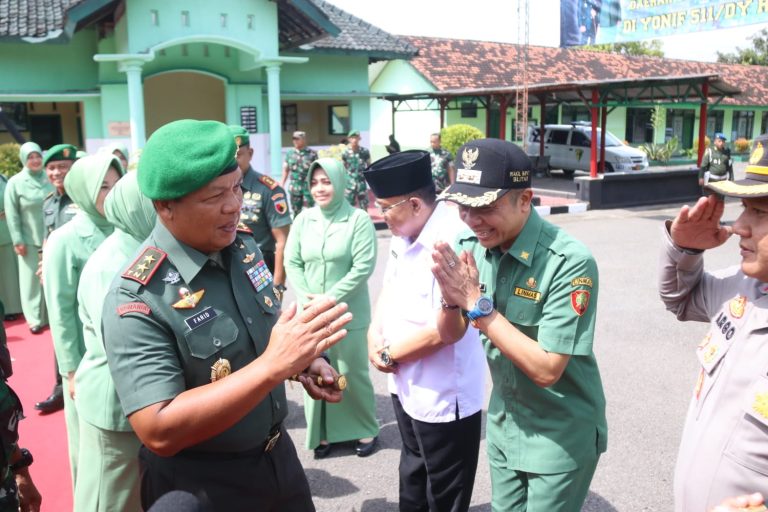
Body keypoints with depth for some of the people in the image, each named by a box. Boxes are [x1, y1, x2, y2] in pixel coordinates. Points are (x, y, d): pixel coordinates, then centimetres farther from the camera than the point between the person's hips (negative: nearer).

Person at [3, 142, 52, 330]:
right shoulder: (15, 182, -3)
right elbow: (12, 214, -3)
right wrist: (17, 240, -7)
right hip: (29, 240, -1)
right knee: (31, 280, 3)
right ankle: (35, 319, 13)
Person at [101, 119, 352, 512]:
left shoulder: (243, 245, -4)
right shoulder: (138, 299, -25)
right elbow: (160, 432, -30)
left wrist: (301, 363, -8)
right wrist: (273, 365, -36)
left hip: (277, 454, 6)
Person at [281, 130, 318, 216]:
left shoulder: (312, 153, -3)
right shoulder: (289, 153, 7)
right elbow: (285, 170, 13)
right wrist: (281, 185, 9)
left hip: (309, 188, -3)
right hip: (294, 188, 3)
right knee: (296, 211, 10)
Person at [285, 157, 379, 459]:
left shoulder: (358, 219, -8)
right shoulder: (303, 220, 4)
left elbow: (364, 266, -13)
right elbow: (292, 262, 5)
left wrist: (330, 299, -16)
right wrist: (306, 298, -9)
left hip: (348, 313, -3)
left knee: (351, 372, 5)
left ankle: (366, 430, 27)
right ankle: (322, 433, 27)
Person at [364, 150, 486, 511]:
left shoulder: (454, 241, -28)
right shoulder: (404, 234, 0)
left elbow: (442, 329, -30)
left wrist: (387, 354, -15)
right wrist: (374, 335, -6)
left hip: (443, 400, -8)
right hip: (407, 388, 9)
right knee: (412, 482, 30)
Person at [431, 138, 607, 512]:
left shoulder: (569, 262, -27)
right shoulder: (470, 245, -9)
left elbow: (546, 369, -27)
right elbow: (449, 335, -2)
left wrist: (476, 302, -29)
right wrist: (451, 298, -23)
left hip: (560, 435, -5)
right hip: (503, 423, 5)